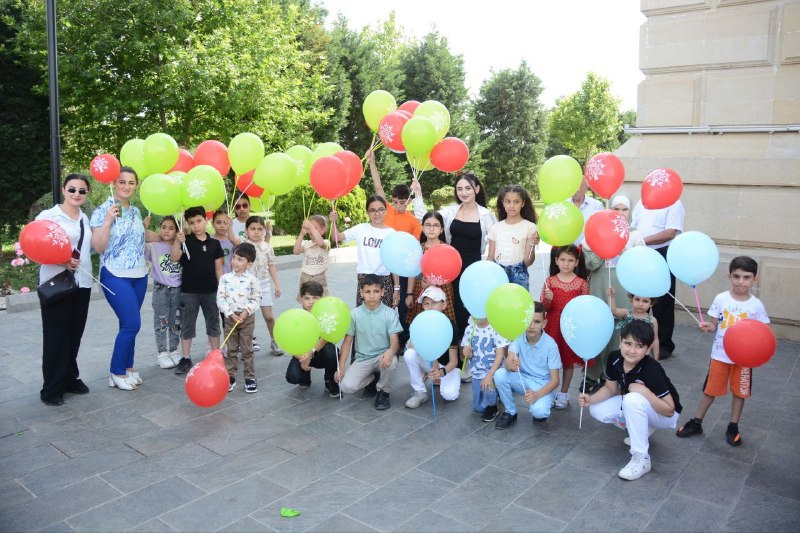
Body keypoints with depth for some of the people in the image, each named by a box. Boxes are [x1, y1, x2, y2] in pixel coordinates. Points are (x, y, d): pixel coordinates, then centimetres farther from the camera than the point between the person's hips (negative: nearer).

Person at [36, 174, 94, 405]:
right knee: (56, 335, 0)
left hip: (82, 283, 5)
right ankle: (52, 388, 10)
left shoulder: (85, 219, 14)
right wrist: (61, 260, -24)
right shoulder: (48, 215, -5)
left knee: (75, 334, 10)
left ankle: (70, 378, 24)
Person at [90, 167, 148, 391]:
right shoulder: (103, 210, -9)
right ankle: (116, 372, 7)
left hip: (139, 275, 6)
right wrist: (108, 220, -24)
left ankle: (128, 367, 22)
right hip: (116, 276, -6)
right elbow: (98, 246, -17)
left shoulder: (136, 211, 11)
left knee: (128, 324, 10)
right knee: (132, 324, -9)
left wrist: (145, 227, 10)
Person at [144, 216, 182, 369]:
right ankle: (162, 353, 13)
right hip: (161, 289, -3)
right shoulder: (154, 247, -5)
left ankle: (173, 351, 23)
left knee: (176, 322, 11)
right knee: (161, 322, 4)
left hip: (177, 289, 3)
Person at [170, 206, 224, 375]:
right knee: (187, 325, 6)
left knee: (213, 324, 13)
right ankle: (186, 358, 15)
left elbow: (218, 267, 5)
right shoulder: (185, 241, -5)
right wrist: (177, 242, -36)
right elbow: (174, 258, -20)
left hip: (211, 290, 2)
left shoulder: (214, 243, 1)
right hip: (189, 291, -2)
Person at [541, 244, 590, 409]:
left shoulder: (582, 283, -3)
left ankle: (564, 393, 25)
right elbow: (543, 308, 0)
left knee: (569, 360, 11)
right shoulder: (550, 281, -2)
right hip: (553, 326, 0)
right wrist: (548, 300, -19)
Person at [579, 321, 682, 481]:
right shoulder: (614, 358, -17)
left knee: (632, 399, -36)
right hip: (632, 407, 7)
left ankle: (641, 459, -22)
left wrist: (644, 391, -39)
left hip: (663, 415, -7)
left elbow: (669, 410, -29)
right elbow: (610, 388, -3)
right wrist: (591, 399, -20)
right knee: (597, 410, -9)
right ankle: (642, 430, 11)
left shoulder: (652, 370, -34)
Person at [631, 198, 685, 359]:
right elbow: (632, 226, 17)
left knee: (663, 302, 2)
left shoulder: (674, 204, -4)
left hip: (663, 254, -5)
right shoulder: (642, 202, 14)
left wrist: (643, 240, -18)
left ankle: (664, 345, 13)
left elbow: (670, 233, -14)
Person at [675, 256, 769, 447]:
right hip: (720, 354, 0)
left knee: (739, 392, 14)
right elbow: (714, 324, -2)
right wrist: (707, 327, -24)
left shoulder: (756, 305, -9)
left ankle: (733, 427, 31)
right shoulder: (721, 299, -9)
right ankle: (696, 422, 25)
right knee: (710, 390, 11)